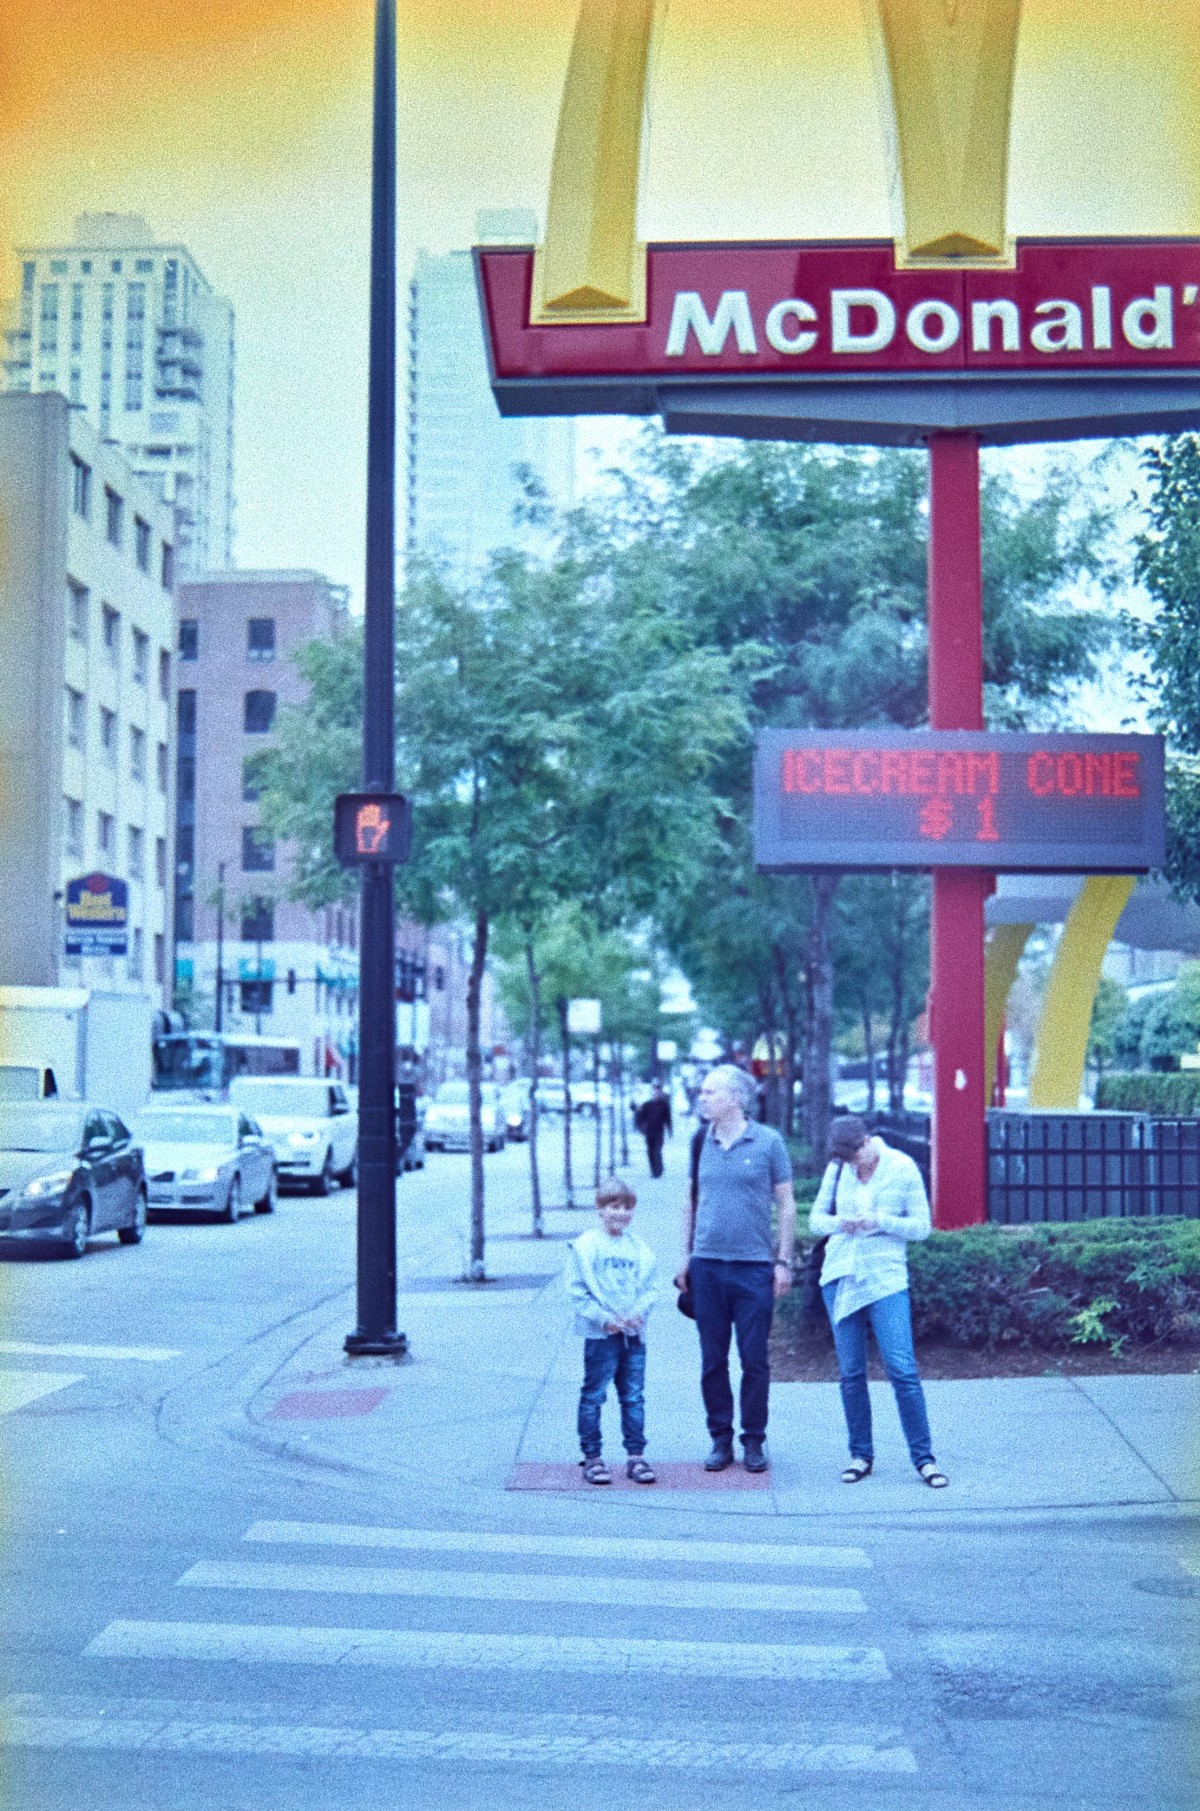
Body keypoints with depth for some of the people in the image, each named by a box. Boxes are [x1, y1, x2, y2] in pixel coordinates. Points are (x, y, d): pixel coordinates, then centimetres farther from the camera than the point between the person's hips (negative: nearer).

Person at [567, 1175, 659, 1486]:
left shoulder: (638, 1247, 9)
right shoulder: (586, 1245, -5)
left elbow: (650, 1287, 12)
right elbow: (579, 1292, -7)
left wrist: (640, 1311, -7)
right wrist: (605, 1318, -15)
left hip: (634, 1332, 4)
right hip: (601, 1333, -4)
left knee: (634, 1397, 8)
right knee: (593, 1396, 2)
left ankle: (635, 1456, 15)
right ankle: (592, 1458, 10)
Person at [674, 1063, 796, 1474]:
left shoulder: (768, 1142, -2)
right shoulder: (700, 1142, 7)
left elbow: (786, 1205, 2)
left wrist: (783, 1260, -2)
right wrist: (686, 1256, 12)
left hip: (753, 1266, -3)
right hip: (707, 1265, 3)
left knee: (755, 1360, 2)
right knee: (713, 1360, 6)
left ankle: (754, 1441, 14)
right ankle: (720, 1440, 17)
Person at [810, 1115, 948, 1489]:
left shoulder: (903, 1168, -3)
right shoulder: (837, 1169, 5)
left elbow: (922, 1226, -2)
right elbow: (815, 1219, 10)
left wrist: (880, 1221, -17)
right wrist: (838, 1223, -12)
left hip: (886, 1279, -3)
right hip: (840, 1278, 3)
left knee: (903, 1370, -9)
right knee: (850, 1373, 5)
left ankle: (923, 1457, 0)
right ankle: (861, 1455, 16)